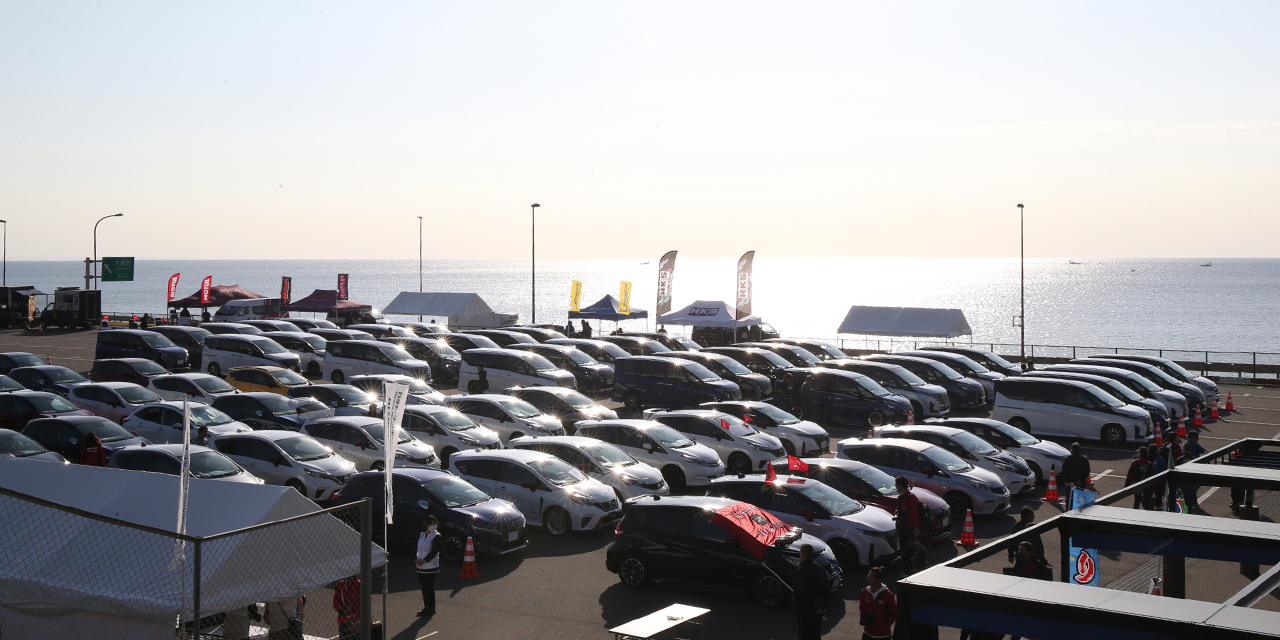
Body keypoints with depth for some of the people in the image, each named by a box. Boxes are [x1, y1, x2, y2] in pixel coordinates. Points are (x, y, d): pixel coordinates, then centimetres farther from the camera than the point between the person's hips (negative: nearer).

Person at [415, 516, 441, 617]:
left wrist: (424, 560, -22)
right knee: (424, 588, 11)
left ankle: (432, 609, 8)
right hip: (420, 567, 6)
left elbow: (434, 552, -15)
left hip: (431, 568, -6)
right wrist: (416, 559, -10)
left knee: (430, 588, -2)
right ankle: (426, 607, 22)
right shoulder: (421, 535, 11)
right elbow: (416, 548, 7)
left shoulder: (436, 537, -7)